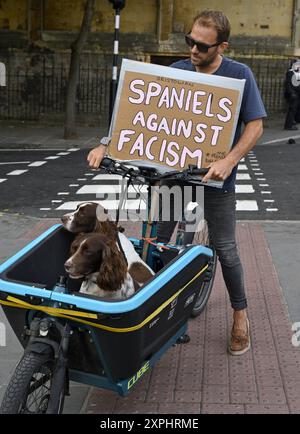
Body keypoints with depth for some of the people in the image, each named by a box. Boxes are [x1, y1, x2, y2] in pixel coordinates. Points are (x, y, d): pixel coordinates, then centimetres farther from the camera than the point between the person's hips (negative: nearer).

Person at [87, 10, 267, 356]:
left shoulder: (239, 75, -7)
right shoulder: (176, 72, 0)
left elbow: (254, 125, -8)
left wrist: (229, 161, -24)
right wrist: (106, 145, -13)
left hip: (215, 176, -3)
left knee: (224, 249, 5)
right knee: (155, 243, 6)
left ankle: (240, 314, 24)